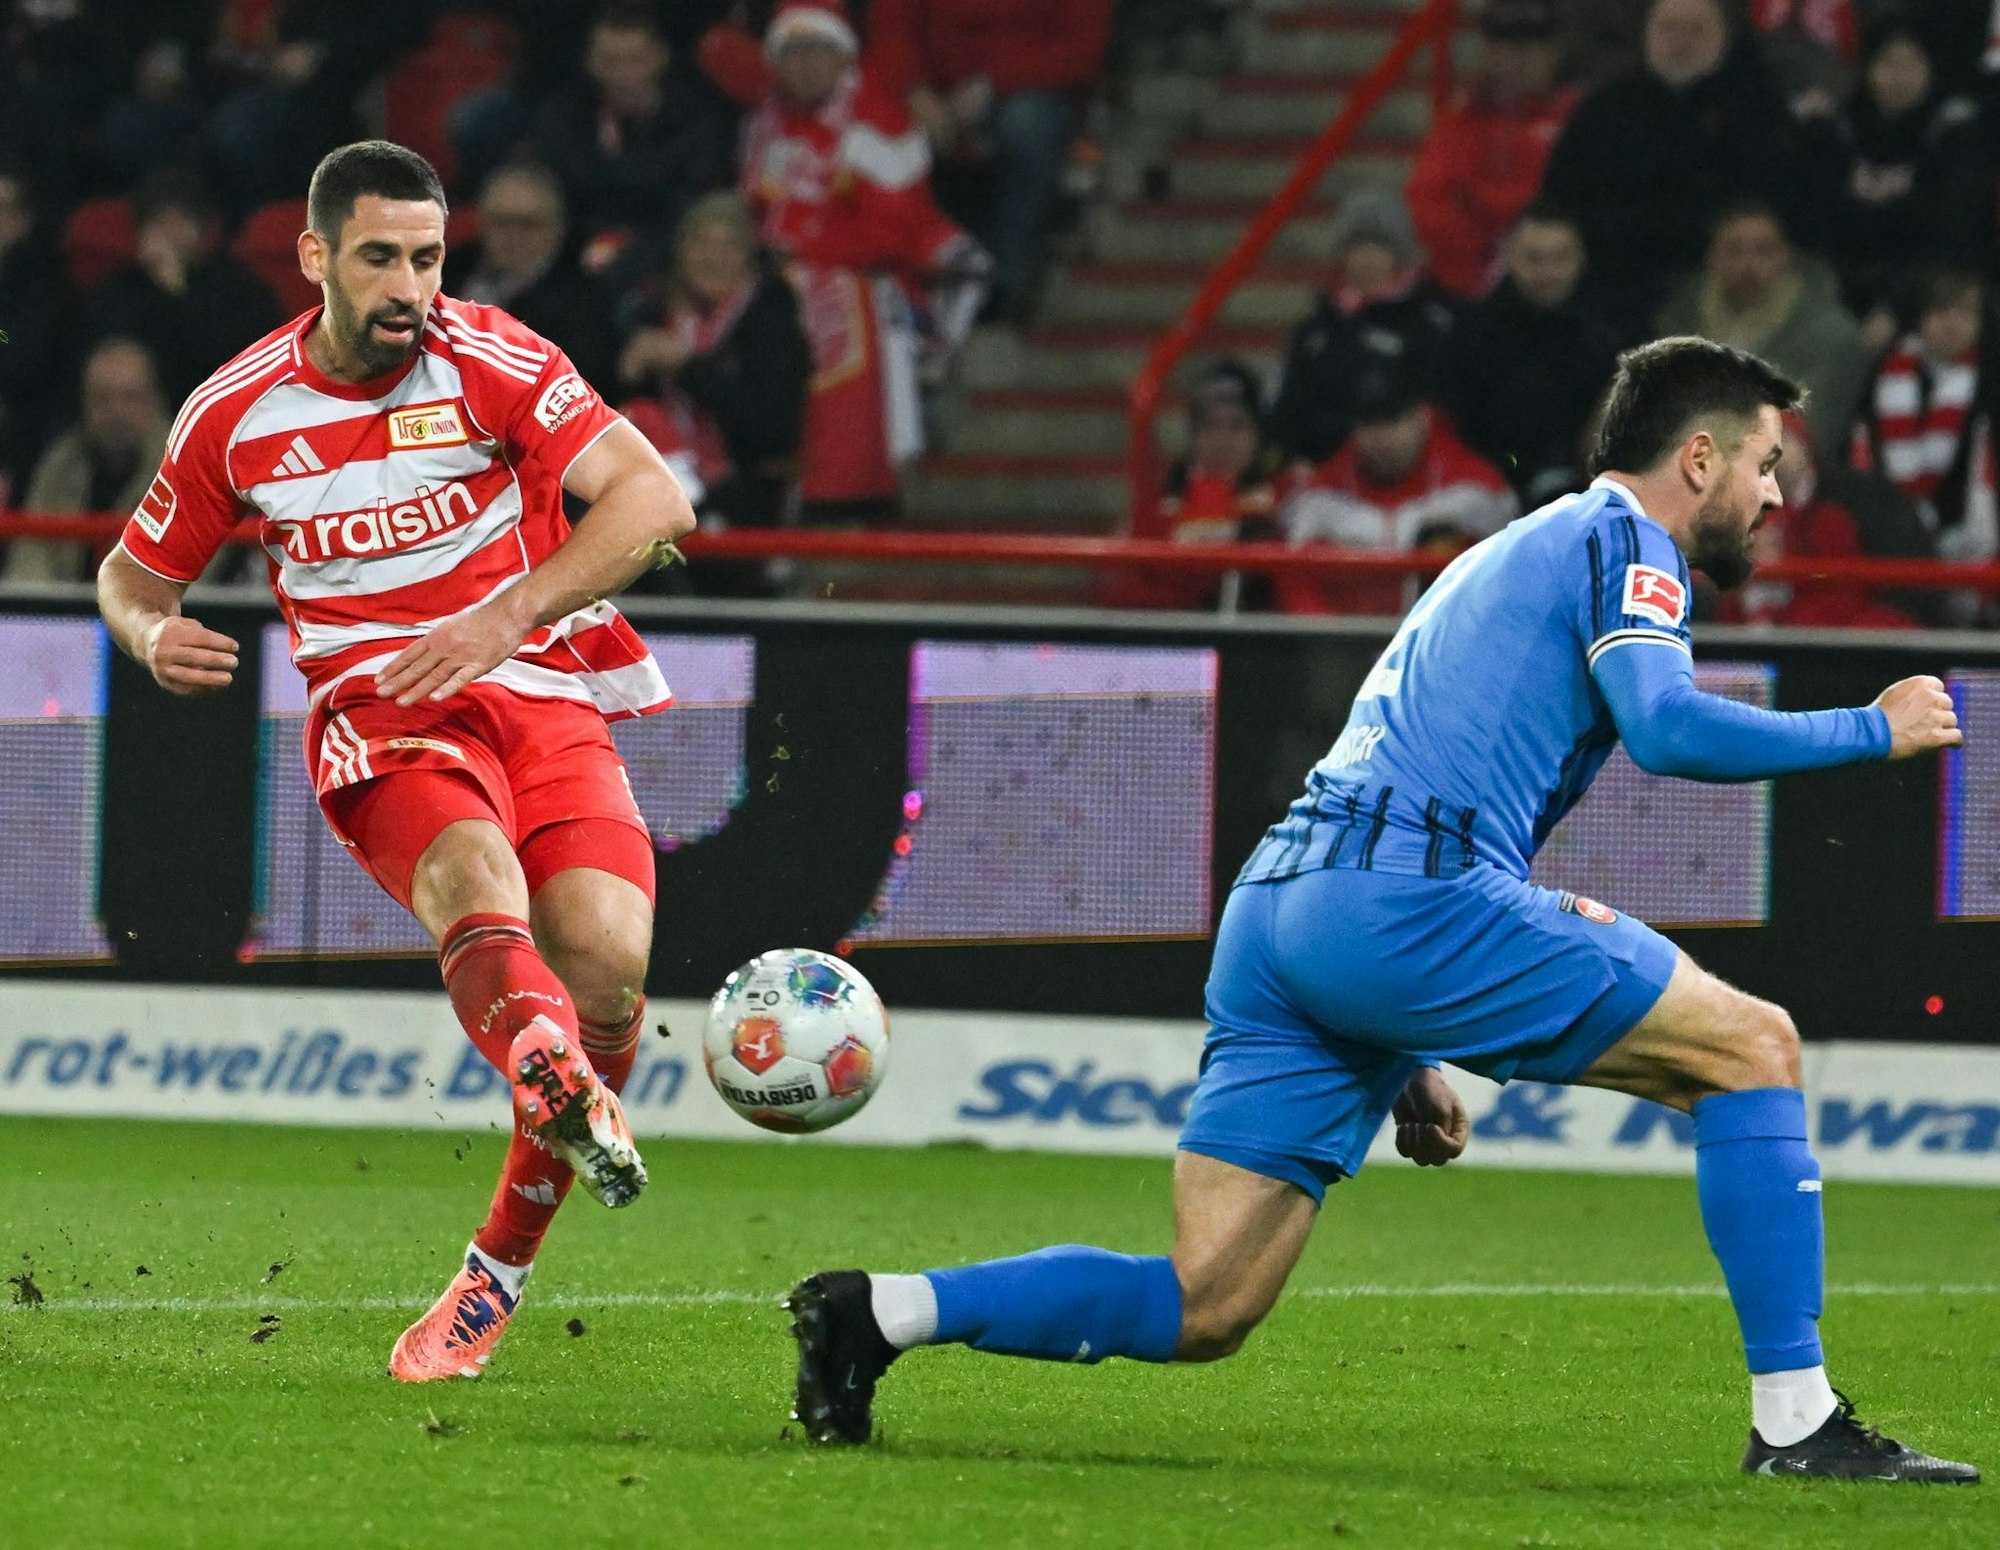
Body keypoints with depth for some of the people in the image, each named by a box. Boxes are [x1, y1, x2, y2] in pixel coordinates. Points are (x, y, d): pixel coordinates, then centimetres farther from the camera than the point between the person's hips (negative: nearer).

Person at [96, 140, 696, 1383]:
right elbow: (133, 575, 19)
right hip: (377, 716, -1)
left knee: (609, 959, -22)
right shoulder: (236, 416, 4)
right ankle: (561, 1086, -71)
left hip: (541, 692, 1)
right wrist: (152, 637, -6)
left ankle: (499, 1270, -2)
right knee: (480, 887, -35)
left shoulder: (487, 362, -3)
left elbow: (655, 501, -12)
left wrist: (508, 615, -23)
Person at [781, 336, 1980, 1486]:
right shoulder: (1624, 539, 5)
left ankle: (879, 1316, -6)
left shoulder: (1508, 554, 33)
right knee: (1751, 1048, -1)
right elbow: (1665, 726, -14)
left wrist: (1407, 1059, 33)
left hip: (1277, 908, 9)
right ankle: (1794, 1421, -5)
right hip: (1406, 892, -9)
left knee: (1204, 1309, 4)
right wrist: (1870, 731, -1)